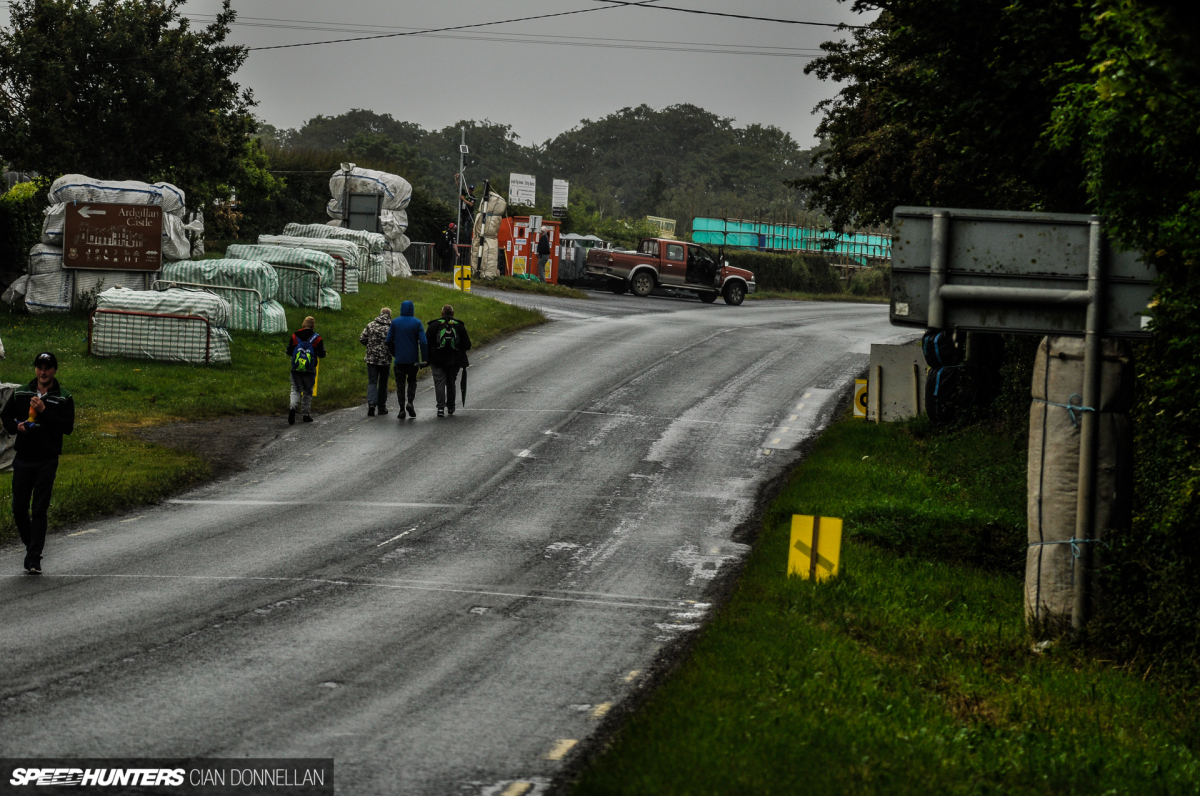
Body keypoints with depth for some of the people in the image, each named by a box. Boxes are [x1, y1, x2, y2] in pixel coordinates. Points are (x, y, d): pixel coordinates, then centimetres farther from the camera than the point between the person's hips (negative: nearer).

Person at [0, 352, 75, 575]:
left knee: (39, 510, -6)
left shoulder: (64, 398, -1)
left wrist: (44, 412, -21)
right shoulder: (20, 394, 7)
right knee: (19, 508, 5)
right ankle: (31, 545, 27)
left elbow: (68, 427, -11)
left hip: (47, 461, -3)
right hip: (23, 459, 3)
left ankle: (34, 557, -3)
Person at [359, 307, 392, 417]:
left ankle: (371, 403, -18)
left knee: (372, 382, 3)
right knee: (383, 383, 13)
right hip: (385, 360, -1)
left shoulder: (371, 325, 0)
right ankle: (381, 407, 17)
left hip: (372, 358, 1)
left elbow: (362, 339, 0)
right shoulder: (392, 327, -6)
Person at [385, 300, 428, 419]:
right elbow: (423, 342, -10)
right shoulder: (417, 323, -3)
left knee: (400, 384, 5)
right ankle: (410, 402, -5)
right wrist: (424, 359, -6)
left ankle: (402, 409, -1)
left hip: (399, 359, 0)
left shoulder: (395, 322, 0)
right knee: (412, 381, 16)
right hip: (413, 359, 0)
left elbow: (388, 341, 0)